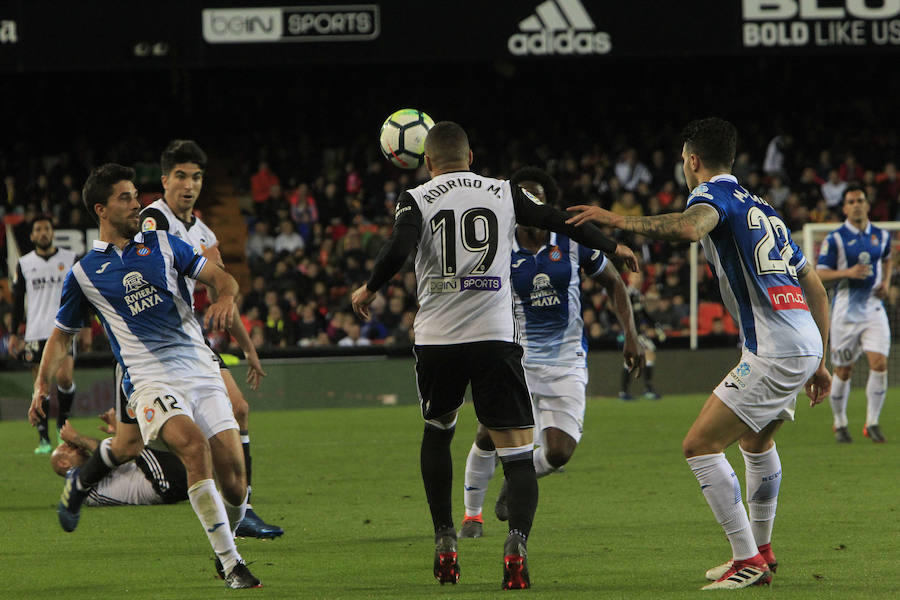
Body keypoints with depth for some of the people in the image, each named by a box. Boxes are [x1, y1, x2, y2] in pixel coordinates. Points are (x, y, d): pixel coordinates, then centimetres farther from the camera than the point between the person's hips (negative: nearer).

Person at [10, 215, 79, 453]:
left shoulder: (70, 259, 6)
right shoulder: (24, 264, 8)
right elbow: (18, 300, 11)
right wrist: (13, 333, 7)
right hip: (36, 333, 1)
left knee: (64, 378, -16)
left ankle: (63, 421, 9)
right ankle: (43, 438, 3)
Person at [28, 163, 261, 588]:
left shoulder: (162, 245, 14)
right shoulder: (83, 274, 9)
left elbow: (219, 276, 12)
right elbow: (62, 334, 20)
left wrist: (226, 297, -11)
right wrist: (42, 384, 8)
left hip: (201, 369, 3)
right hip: (150, 379, -3)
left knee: (234, 479, -8)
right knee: (194, 446, -31)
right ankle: (231, 566, -27)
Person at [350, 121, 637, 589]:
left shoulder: (417, 199, 3)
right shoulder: (504, 194, 9)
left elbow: (398, 250, -13)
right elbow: (559, 221, 14)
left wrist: (369, 289, 4)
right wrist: (612, 246, 29)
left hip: (436, 339, 1)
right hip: (495, 336, -1)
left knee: (437, 430, 27)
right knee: (518, 454, -2)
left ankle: (444, 541, 21)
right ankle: (517, 540, -28)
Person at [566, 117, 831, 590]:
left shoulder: (714, 192, -3)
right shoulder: (762, 209, 24)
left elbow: (689, 227, -30)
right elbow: (814, 286, 25)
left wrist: (619, 221, -27)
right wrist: (819, 363, 29)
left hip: (774, 352, -10)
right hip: (804, 343, 10)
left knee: (700, 445, -7)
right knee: (756, 440, 31)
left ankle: (747, 559, -8)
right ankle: (761, 550, 41)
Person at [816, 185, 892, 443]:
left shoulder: (881, 236, 7)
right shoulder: (835, 239, -5)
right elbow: (820, 275, -6)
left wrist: (886, 281, 9)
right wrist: (848, 272, -21)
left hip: (874, 309, 3)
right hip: (846, 311, -3)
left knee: (879, 364, -13)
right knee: (843, 371, 4)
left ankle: (872, 423, -4)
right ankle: (840, 424, 22)